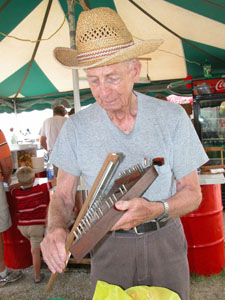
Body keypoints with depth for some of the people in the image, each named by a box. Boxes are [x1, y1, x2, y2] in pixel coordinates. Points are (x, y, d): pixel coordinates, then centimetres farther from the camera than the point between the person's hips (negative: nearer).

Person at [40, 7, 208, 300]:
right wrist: (56, 228, -25)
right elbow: (63, 196, -3)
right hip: (109, 246, 0)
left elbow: (192, 193, -7)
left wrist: (155, 209, -27)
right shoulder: (76, 127, -9)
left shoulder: (172, 117, -12)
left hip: (165, 241, 1)